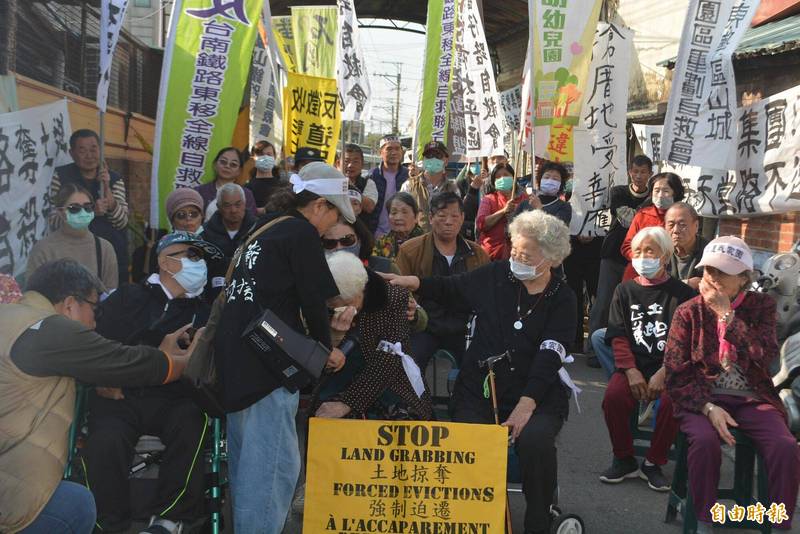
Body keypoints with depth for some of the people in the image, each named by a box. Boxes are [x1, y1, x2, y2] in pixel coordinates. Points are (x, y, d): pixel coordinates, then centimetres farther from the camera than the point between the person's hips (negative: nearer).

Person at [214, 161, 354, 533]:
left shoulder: (264, 229, 20)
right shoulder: (301, 231, -6)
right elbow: (313, 299, -9)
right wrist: (327, 348, 6)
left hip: (236, 355, 10)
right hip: (266, 360, -10)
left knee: (247, 460, 18)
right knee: (275, 465, -5)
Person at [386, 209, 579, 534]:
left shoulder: (562, 300, 0)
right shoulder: (495, 276, 5)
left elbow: (548, 358, -11)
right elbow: (450, 289, 18)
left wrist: (525, 405, -22)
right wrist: (413, 283, 0)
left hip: (538, 394, -1)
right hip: (480, 388, 2)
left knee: (534, 441, -31)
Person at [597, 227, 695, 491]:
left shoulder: (682, 293, 6)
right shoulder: (625, 291, 14)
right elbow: (618, 336, 5)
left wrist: (664, 373, -17)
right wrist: (632, 371, -11)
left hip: (668, 367, -2)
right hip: (632, 365, 2)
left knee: (672, 401, -31)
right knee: (614, 397, -28)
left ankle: (653, 463, -7)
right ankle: (624, 460, -4)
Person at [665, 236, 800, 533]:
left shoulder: (762, 306, 5)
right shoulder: (689, 312, 2)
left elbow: (766, 355, -14)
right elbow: (676, 374, -3)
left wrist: (726, 313, -14)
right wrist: (708, 408, -17)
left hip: (752, 399, 1)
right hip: (702, 398, -1)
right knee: (705, 441, -33)